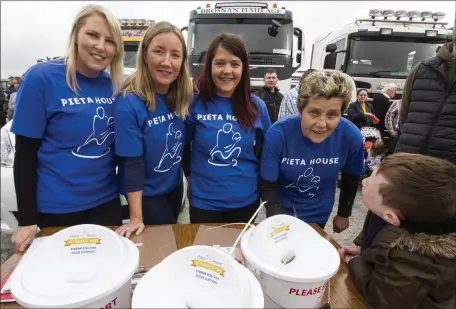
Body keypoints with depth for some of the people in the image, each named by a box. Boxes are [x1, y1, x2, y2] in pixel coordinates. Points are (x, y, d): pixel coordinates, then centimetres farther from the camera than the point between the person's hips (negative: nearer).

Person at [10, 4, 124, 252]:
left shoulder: (114, 85, -2)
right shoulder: (41, 78, -13)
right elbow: (25, 155, -9)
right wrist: (27, 220, -7)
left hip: (106, 201, 3)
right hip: (57, 208, -3)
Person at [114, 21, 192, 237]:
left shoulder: (182, 97, -9)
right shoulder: (129, 103, -25)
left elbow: (184, 145, 1)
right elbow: (132, 164, -23)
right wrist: (136, 218, -19)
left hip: (175, 185, 6)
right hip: (147, 193, -5)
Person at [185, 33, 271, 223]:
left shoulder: (257, 106, -4)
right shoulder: (194, 103, -9)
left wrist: (259, 185, 5)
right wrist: (191, 176, 1)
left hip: (247, 201, 2)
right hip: (204, 202, -2)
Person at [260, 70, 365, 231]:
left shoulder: (351, 136, -23)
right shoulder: (277, 134, -30)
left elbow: (351, 179, -3)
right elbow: (268, 187, -20)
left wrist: (344, 214, 8)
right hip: (282, 212, -1)